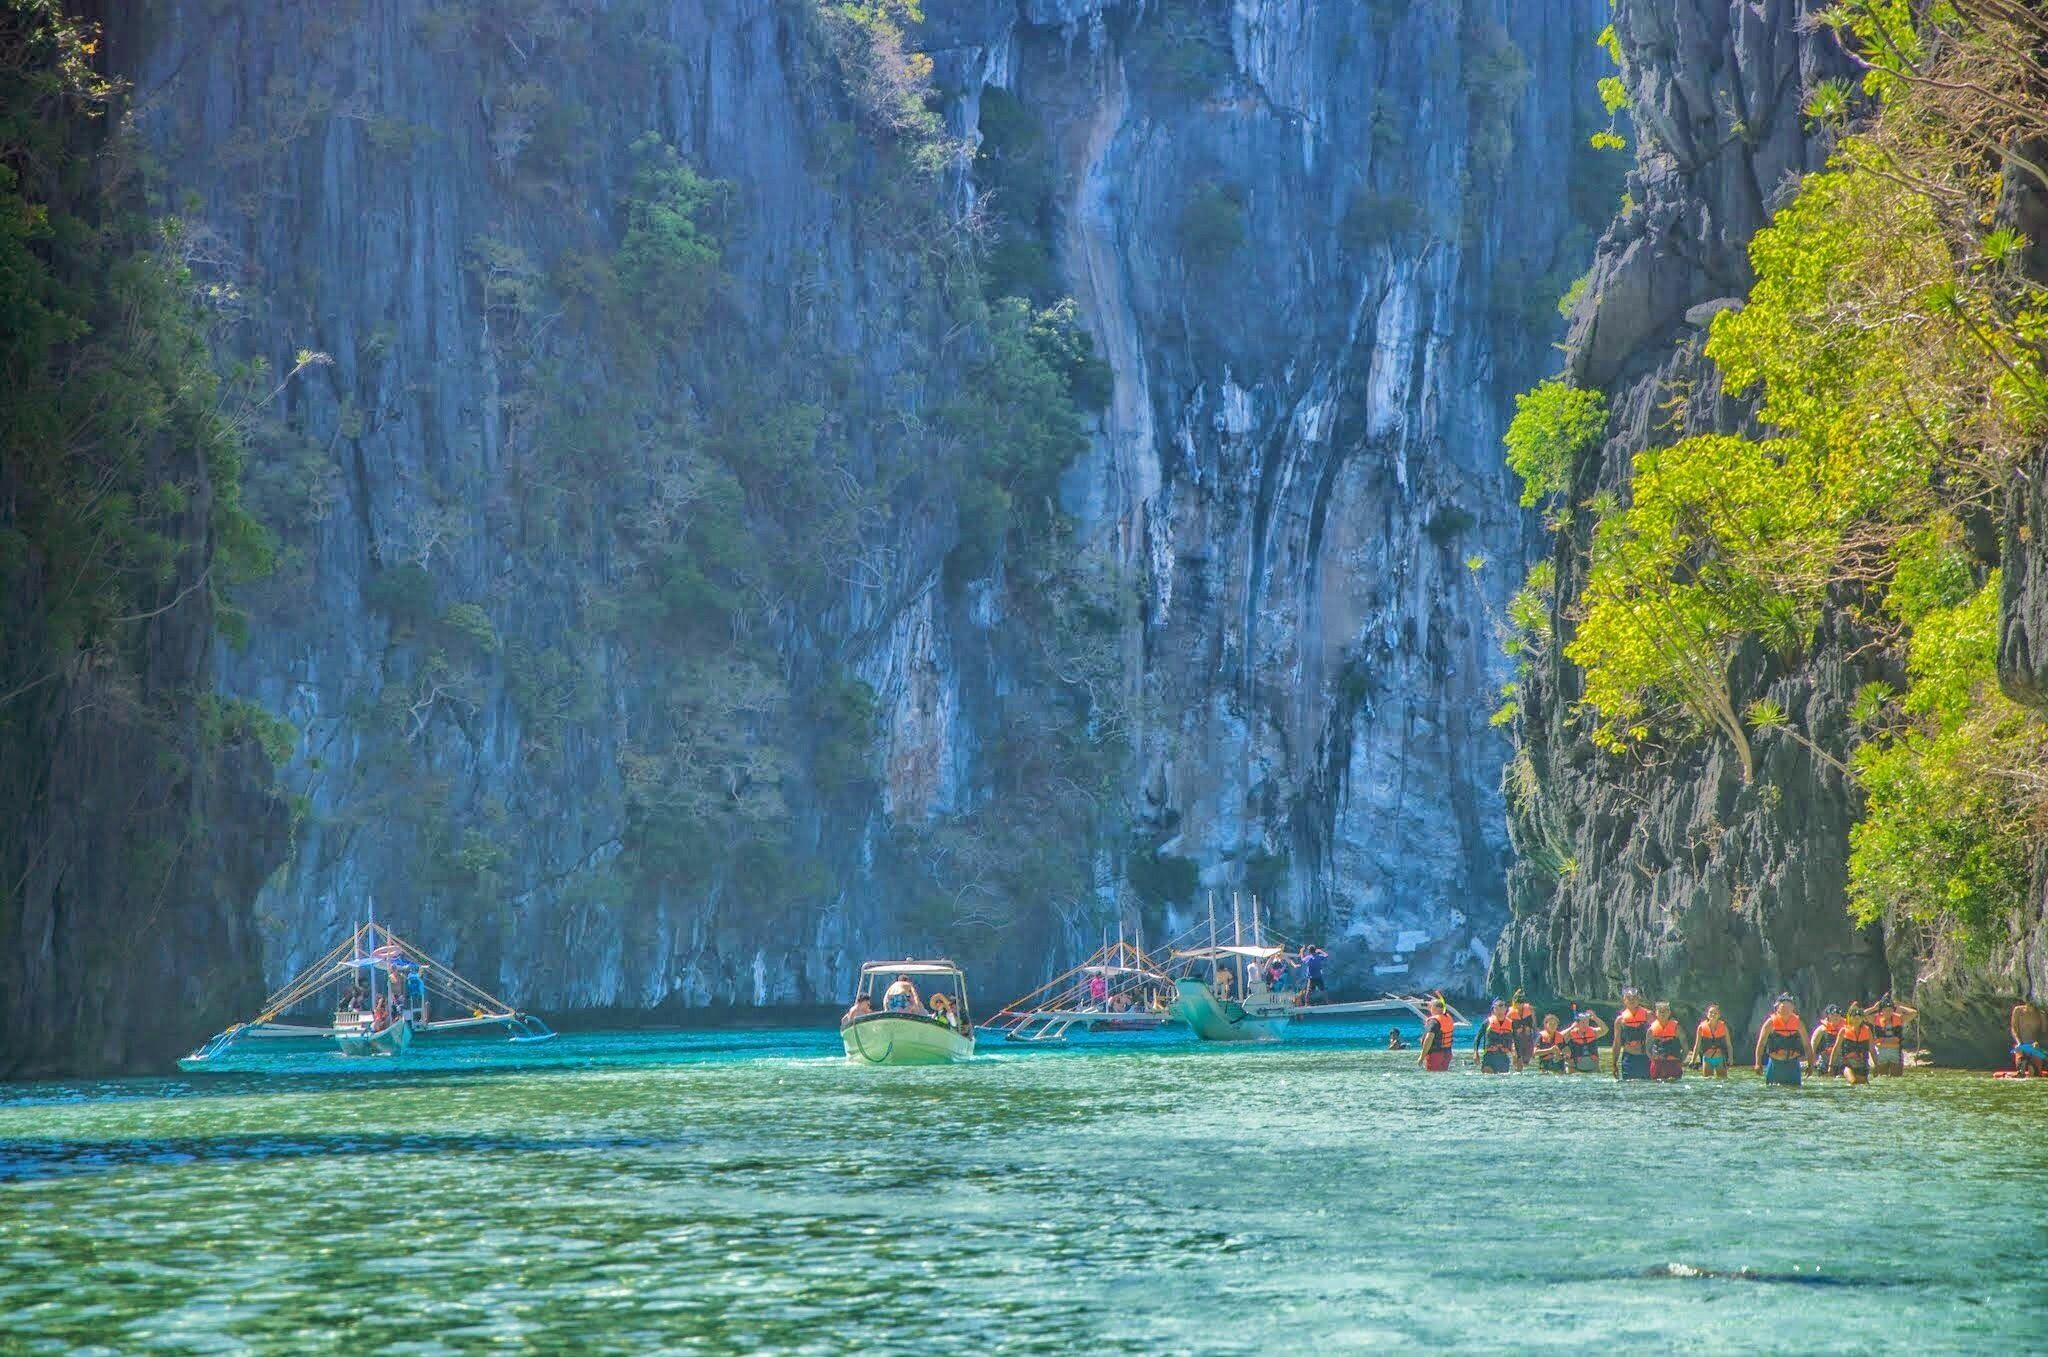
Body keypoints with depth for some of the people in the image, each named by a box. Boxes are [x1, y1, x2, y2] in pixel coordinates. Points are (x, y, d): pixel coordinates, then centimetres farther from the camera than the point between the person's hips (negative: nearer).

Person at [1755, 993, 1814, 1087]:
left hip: (1792, 1064, 1)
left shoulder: (1798, 1023, 2)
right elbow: (1761, 1044, -2)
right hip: (1775, 1064, -1)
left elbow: (1807, 1045, 7)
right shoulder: (1771, 1023, -3)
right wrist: (1758, 1064, -10)